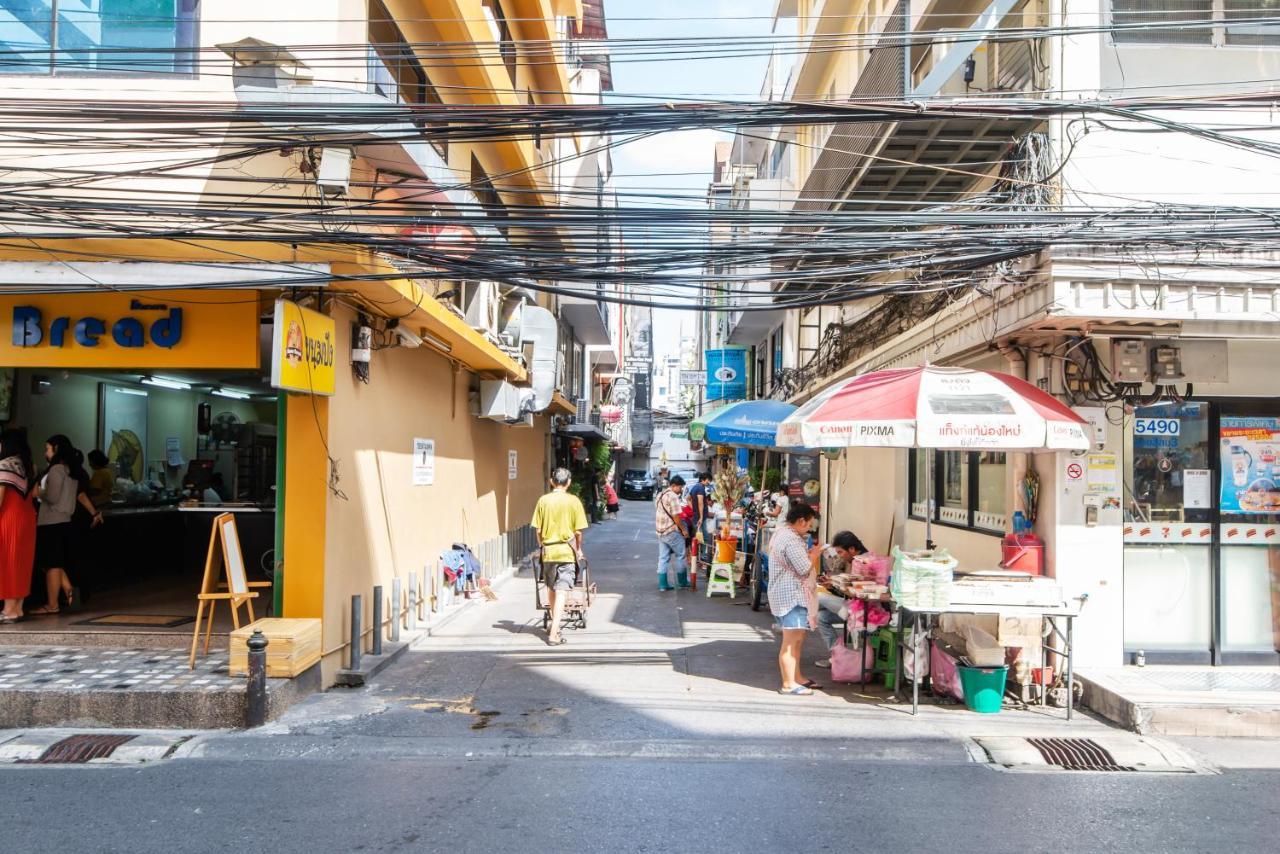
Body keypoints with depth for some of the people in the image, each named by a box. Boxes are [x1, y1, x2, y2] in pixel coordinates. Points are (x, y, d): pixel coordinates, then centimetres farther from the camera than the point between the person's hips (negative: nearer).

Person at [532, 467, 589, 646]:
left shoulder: (543, 500, -1)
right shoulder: (573, 501, -7)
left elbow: (538, 530, 1)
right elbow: (578, 531, -5)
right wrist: (578, 549, 11)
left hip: (548, 550, 3)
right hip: (566, 551, -3)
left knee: (551, 589, 20)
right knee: (562, 592, -4)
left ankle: (554, 626, 33)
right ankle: (554, 634, -12)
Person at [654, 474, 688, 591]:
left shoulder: (661, 494, 12)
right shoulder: (673, 497, -17)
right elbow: (676, 517, -19)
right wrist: (683, 529, -8)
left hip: (660, 531, 8)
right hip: (671, 531, -8)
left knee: (663, 558, 8)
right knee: (680, 556, 7)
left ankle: (663, 584, 6)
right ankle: (682, 582, 16)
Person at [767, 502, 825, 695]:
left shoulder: (782, 533, 13)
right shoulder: (791, 539, -21)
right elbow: (804, 568, -20)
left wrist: (809, 553, 12)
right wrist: (814, 555, -4)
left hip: (790, 594, 11)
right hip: (791, 596, -11)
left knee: (796, 639, 18)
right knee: (790, 641, -5)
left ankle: (796, 678, 26)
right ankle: (789, 684, 0)